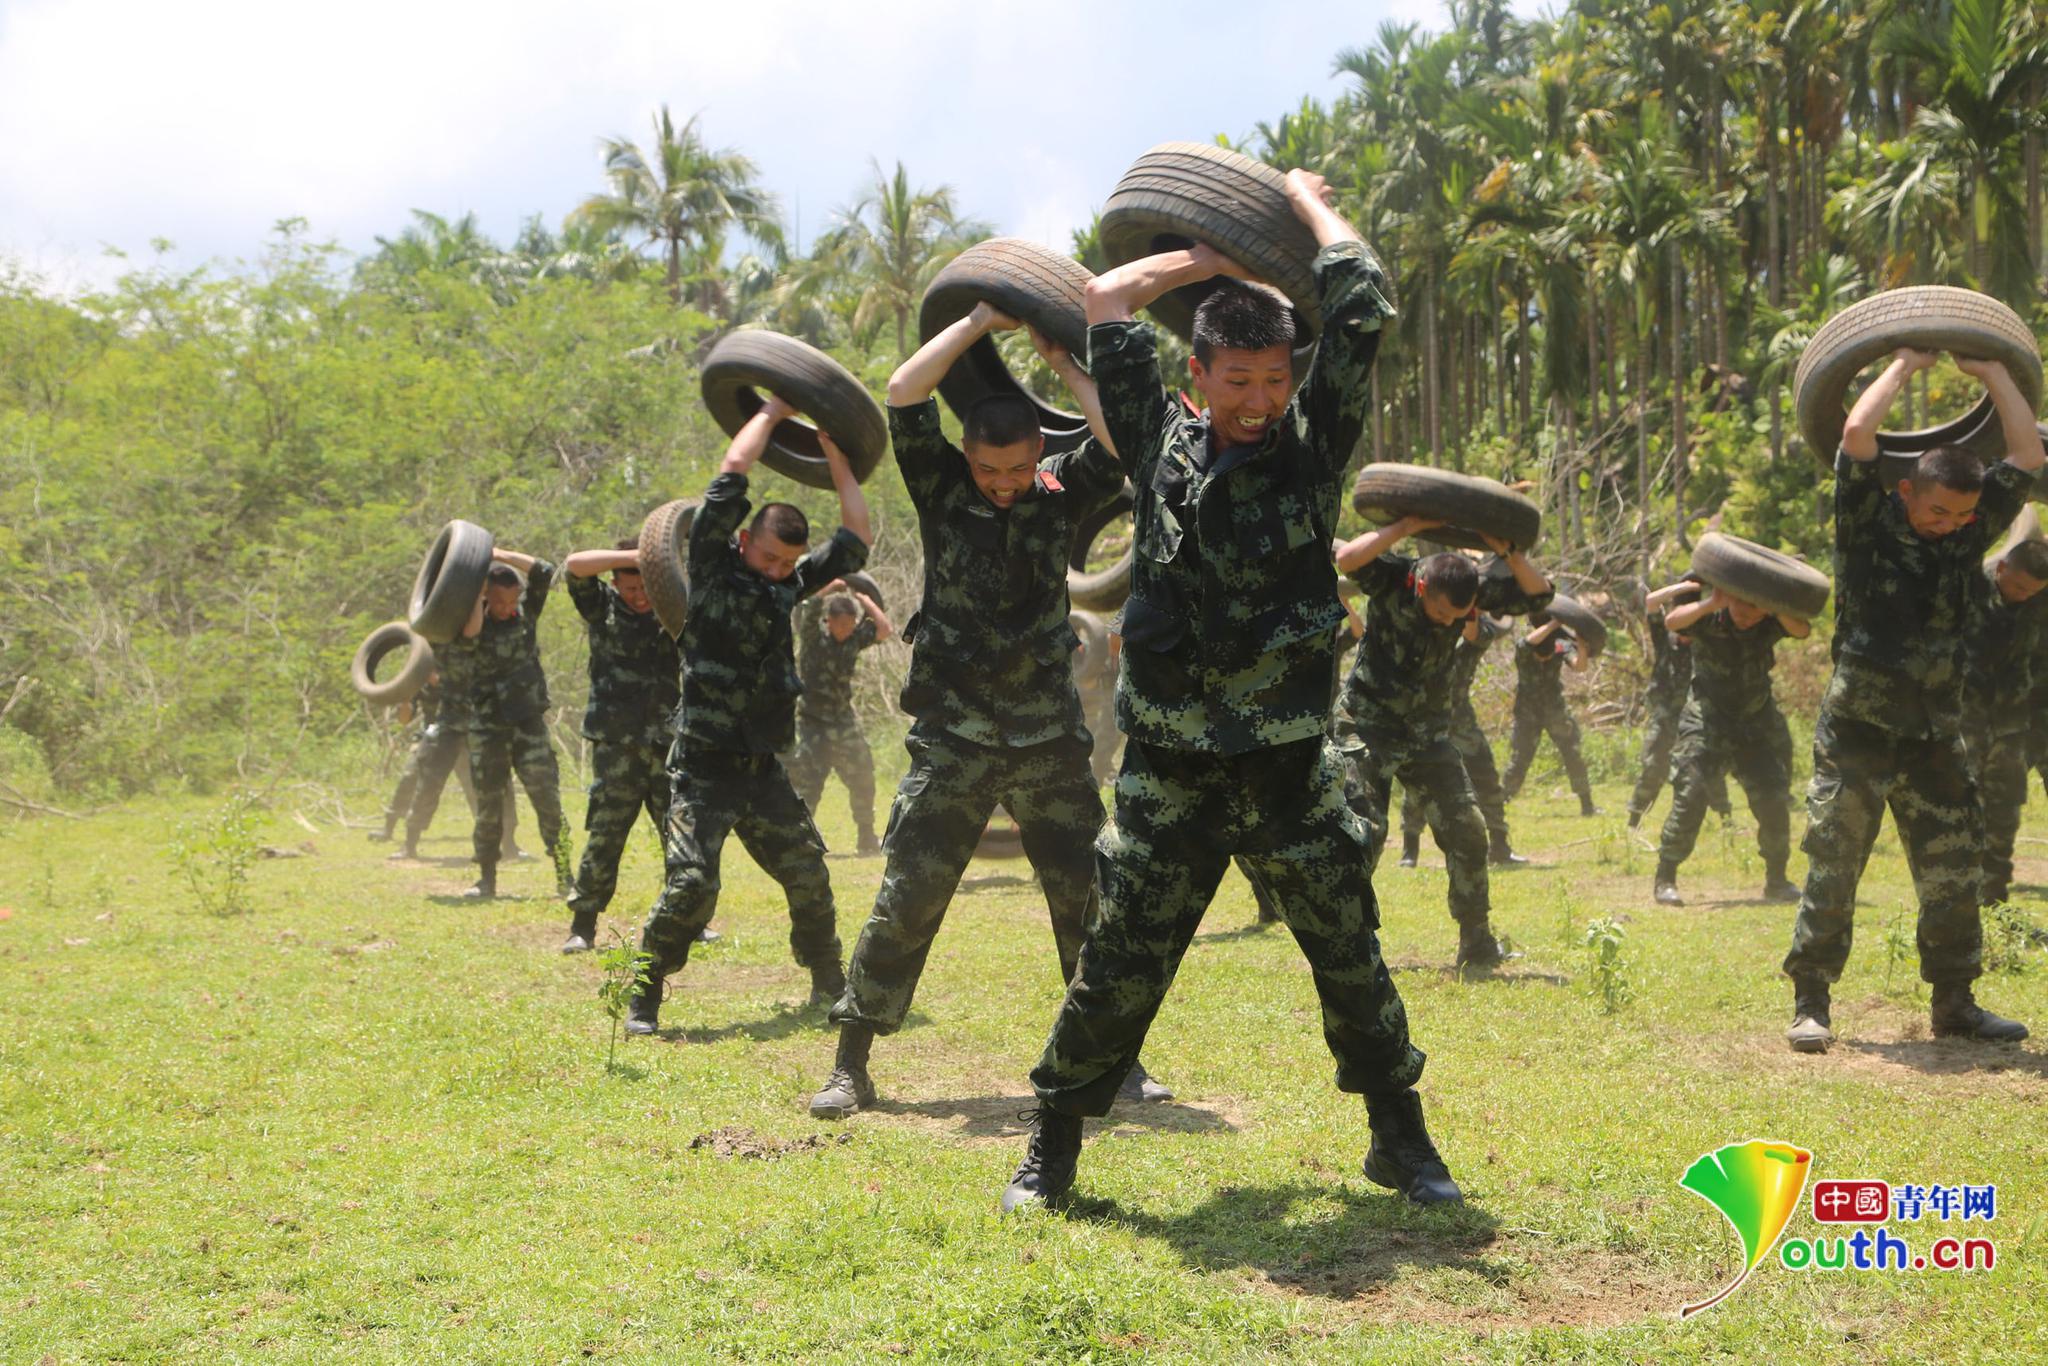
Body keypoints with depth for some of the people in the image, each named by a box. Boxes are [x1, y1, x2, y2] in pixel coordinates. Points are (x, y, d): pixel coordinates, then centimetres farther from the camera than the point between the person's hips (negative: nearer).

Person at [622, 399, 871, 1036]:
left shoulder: (790, 583, 12)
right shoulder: (713, 568, -3)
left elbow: (857, 539, 14)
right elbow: (732, 472, -10)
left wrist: (834, 452, 11)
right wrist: (772, 412, 1)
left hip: (765, 768, 6)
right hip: (704, 767, -5)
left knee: (809, 877, 6)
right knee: (691, 884, -15)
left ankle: (830, 986, 25)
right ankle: (642, 1001, -1)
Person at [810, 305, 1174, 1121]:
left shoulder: (1061, 493, 3)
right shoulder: (940, 488, 0)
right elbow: (903, 395, -14)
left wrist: (1063, 363, -6)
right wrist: (978, 323, -8)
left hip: (1049, 741, 2)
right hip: (952, 740, -2)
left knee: (1089, 900, 3)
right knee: (905, 905, -3)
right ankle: (851, 1065, 7)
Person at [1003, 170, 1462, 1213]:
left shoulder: (1311, 445, 3)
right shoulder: (1162, 447, 4)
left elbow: (1362, 305, -1)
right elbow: (1103, 301, 8)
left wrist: (1307, 203, 12)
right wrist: (1211, 258, 15)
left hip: (1291, 770, 1)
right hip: (1169, 773, 0)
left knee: (1352, 962, 9)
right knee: (1118, 970, 2)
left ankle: (1400, 1142, 26)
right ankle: (1050, 1150, 16)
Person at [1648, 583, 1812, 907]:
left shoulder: (1771, 623, -9)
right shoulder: (1707, 617, -15)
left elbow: (1802, 629, -29)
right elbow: (1672, 621, -35)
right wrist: (1712, 603, -47)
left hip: (1756, 724, 3)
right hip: (1706, 722, -3)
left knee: (1774, 801, -3)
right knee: (1690, 795, -15)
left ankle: (1776, 880, 14)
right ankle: (1665, 878, -6)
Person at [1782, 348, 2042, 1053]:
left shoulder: (1968, 535, 7)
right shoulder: (1868, 524, -4)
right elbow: (1856, 433, -15)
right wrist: (1903, 366, -3)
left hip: (1934, 740, 4)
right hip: (1856, 736, -4)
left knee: (1953, 876, 8)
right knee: (1832, 872, -4)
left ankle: (1954, 1002, 21)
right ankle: (1810, 1006, 2)